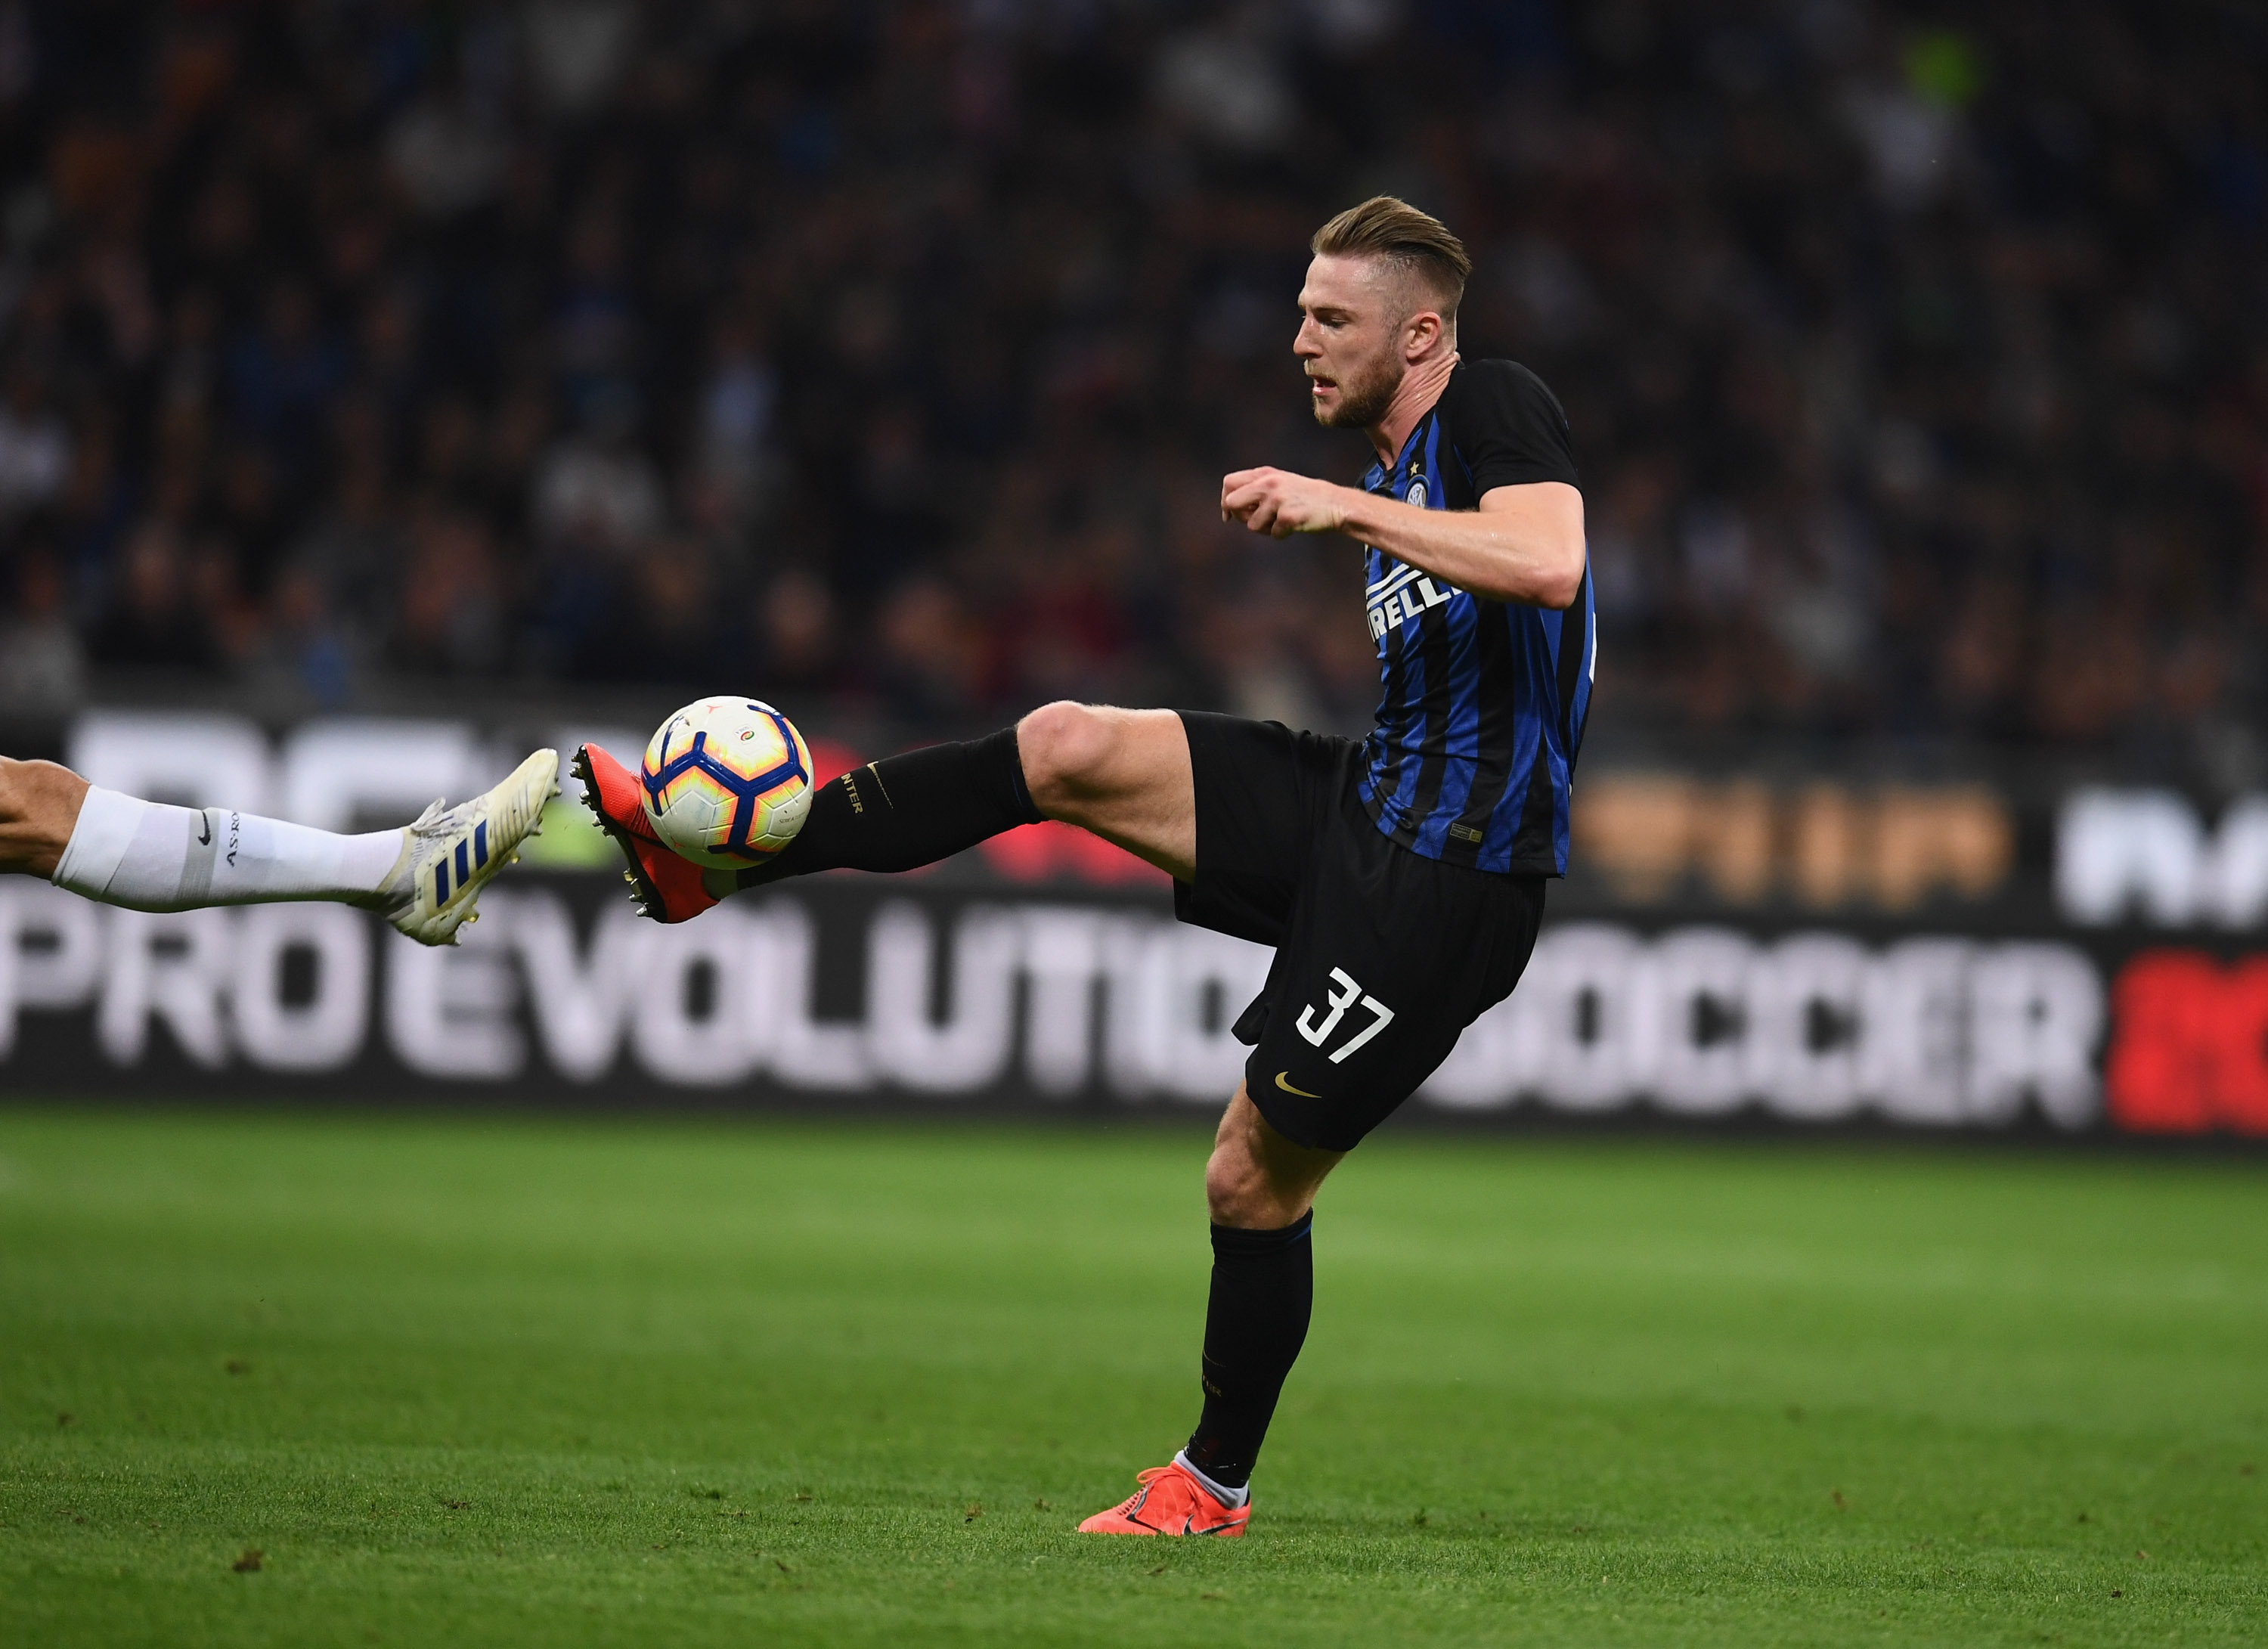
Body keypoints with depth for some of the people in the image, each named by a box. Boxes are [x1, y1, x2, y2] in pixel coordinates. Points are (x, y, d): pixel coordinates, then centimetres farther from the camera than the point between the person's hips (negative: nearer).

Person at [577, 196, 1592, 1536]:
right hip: (1357, 803, 8)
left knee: (1256, 1175, -2)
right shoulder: (1400, 463, 17)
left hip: (1444, 875, -8)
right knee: (1068, 747, -10)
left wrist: (1348, 509, -28)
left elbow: (1550, 568, -30)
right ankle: (716, 856, -9)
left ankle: (1216, 1483, 17)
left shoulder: (1496, 409, -10)